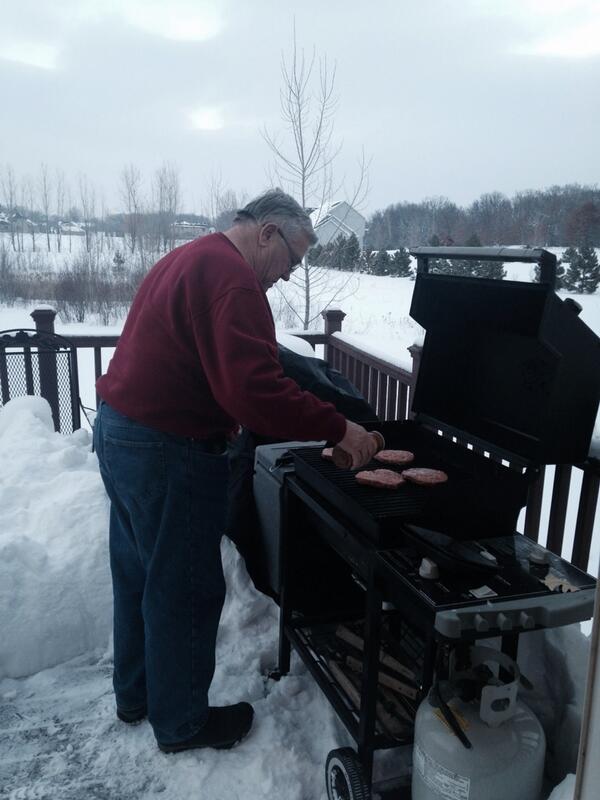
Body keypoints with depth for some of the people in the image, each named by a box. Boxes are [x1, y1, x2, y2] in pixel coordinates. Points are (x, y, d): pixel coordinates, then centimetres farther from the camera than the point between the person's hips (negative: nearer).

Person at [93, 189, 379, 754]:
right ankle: (181, 723, 26)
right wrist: (339, 430, -22)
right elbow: (256, 387, -30)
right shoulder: (232, 276, -19)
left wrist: (221, 417, 16)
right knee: (185, 590, 6)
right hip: (165, 452, -10)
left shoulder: (188, 258, 15)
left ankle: (134, 695, 40)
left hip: (117, 430, 10)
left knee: (137, 575, 22)